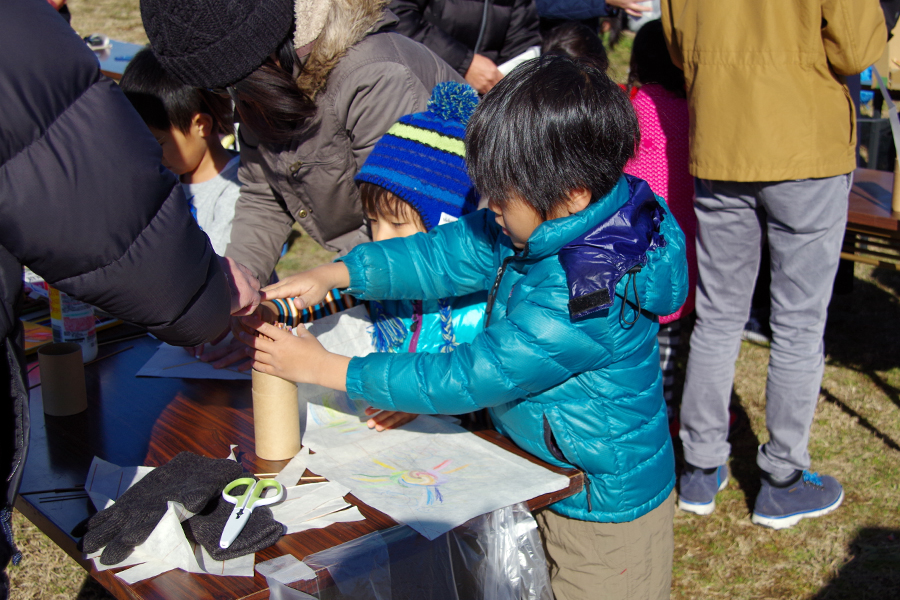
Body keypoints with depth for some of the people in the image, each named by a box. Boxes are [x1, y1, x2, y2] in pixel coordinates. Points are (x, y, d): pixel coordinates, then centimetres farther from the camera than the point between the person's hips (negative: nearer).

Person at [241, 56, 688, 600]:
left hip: (606, 508, -8)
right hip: (549, 481, 8)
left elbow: (467, 381, -30)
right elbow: (447, 254, -1)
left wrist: (323, 368, -23)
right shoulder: (545, 225, -9)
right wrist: (333, 275, -12)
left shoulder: (584, 299, -35)